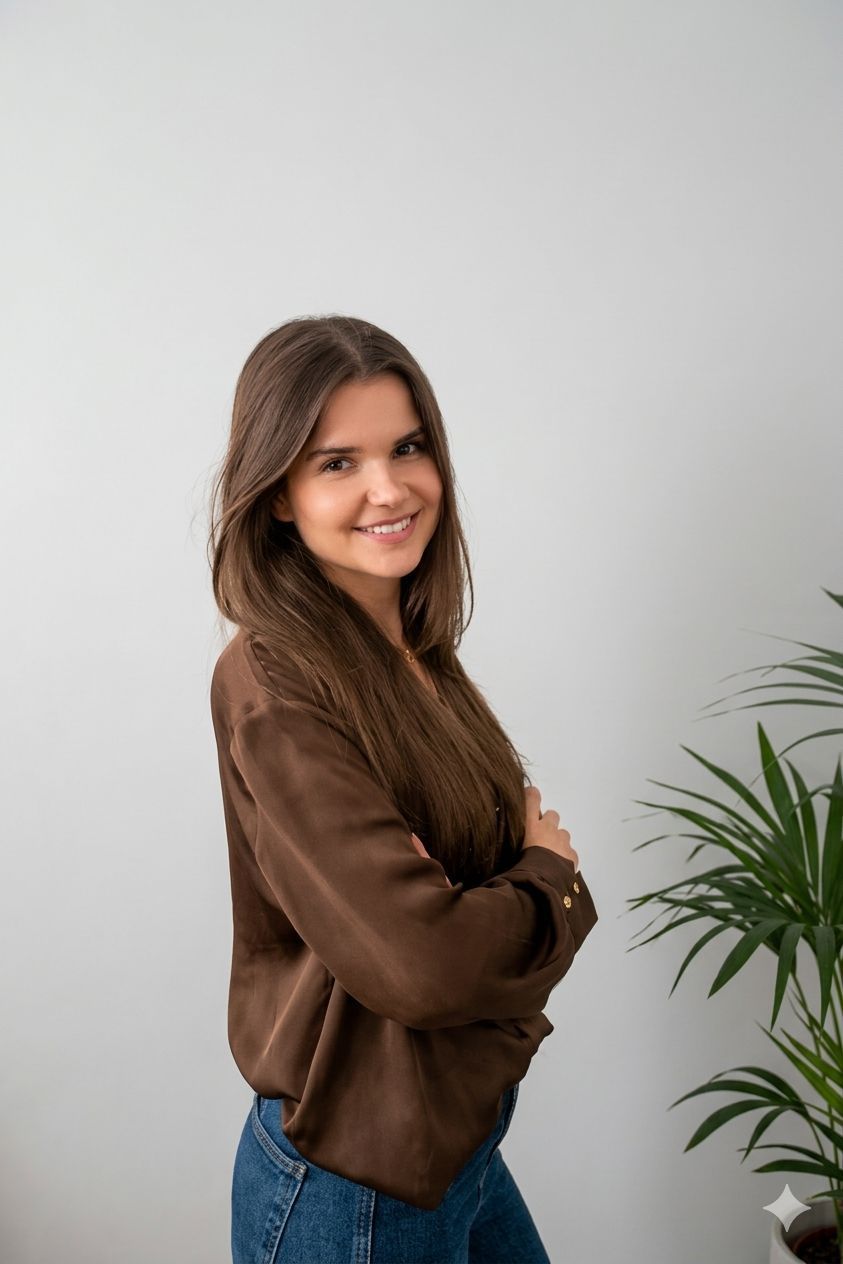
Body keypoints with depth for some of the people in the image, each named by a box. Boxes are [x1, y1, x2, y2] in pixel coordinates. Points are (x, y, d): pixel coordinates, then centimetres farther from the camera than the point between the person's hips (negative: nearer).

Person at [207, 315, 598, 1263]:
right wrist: (551, 873, -12)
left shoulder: (414, 652, 3)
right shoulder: (275, 683, -25)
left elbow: (510, 827, 3)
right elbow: (419, 961, -31)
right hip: (355, 1186, -7)